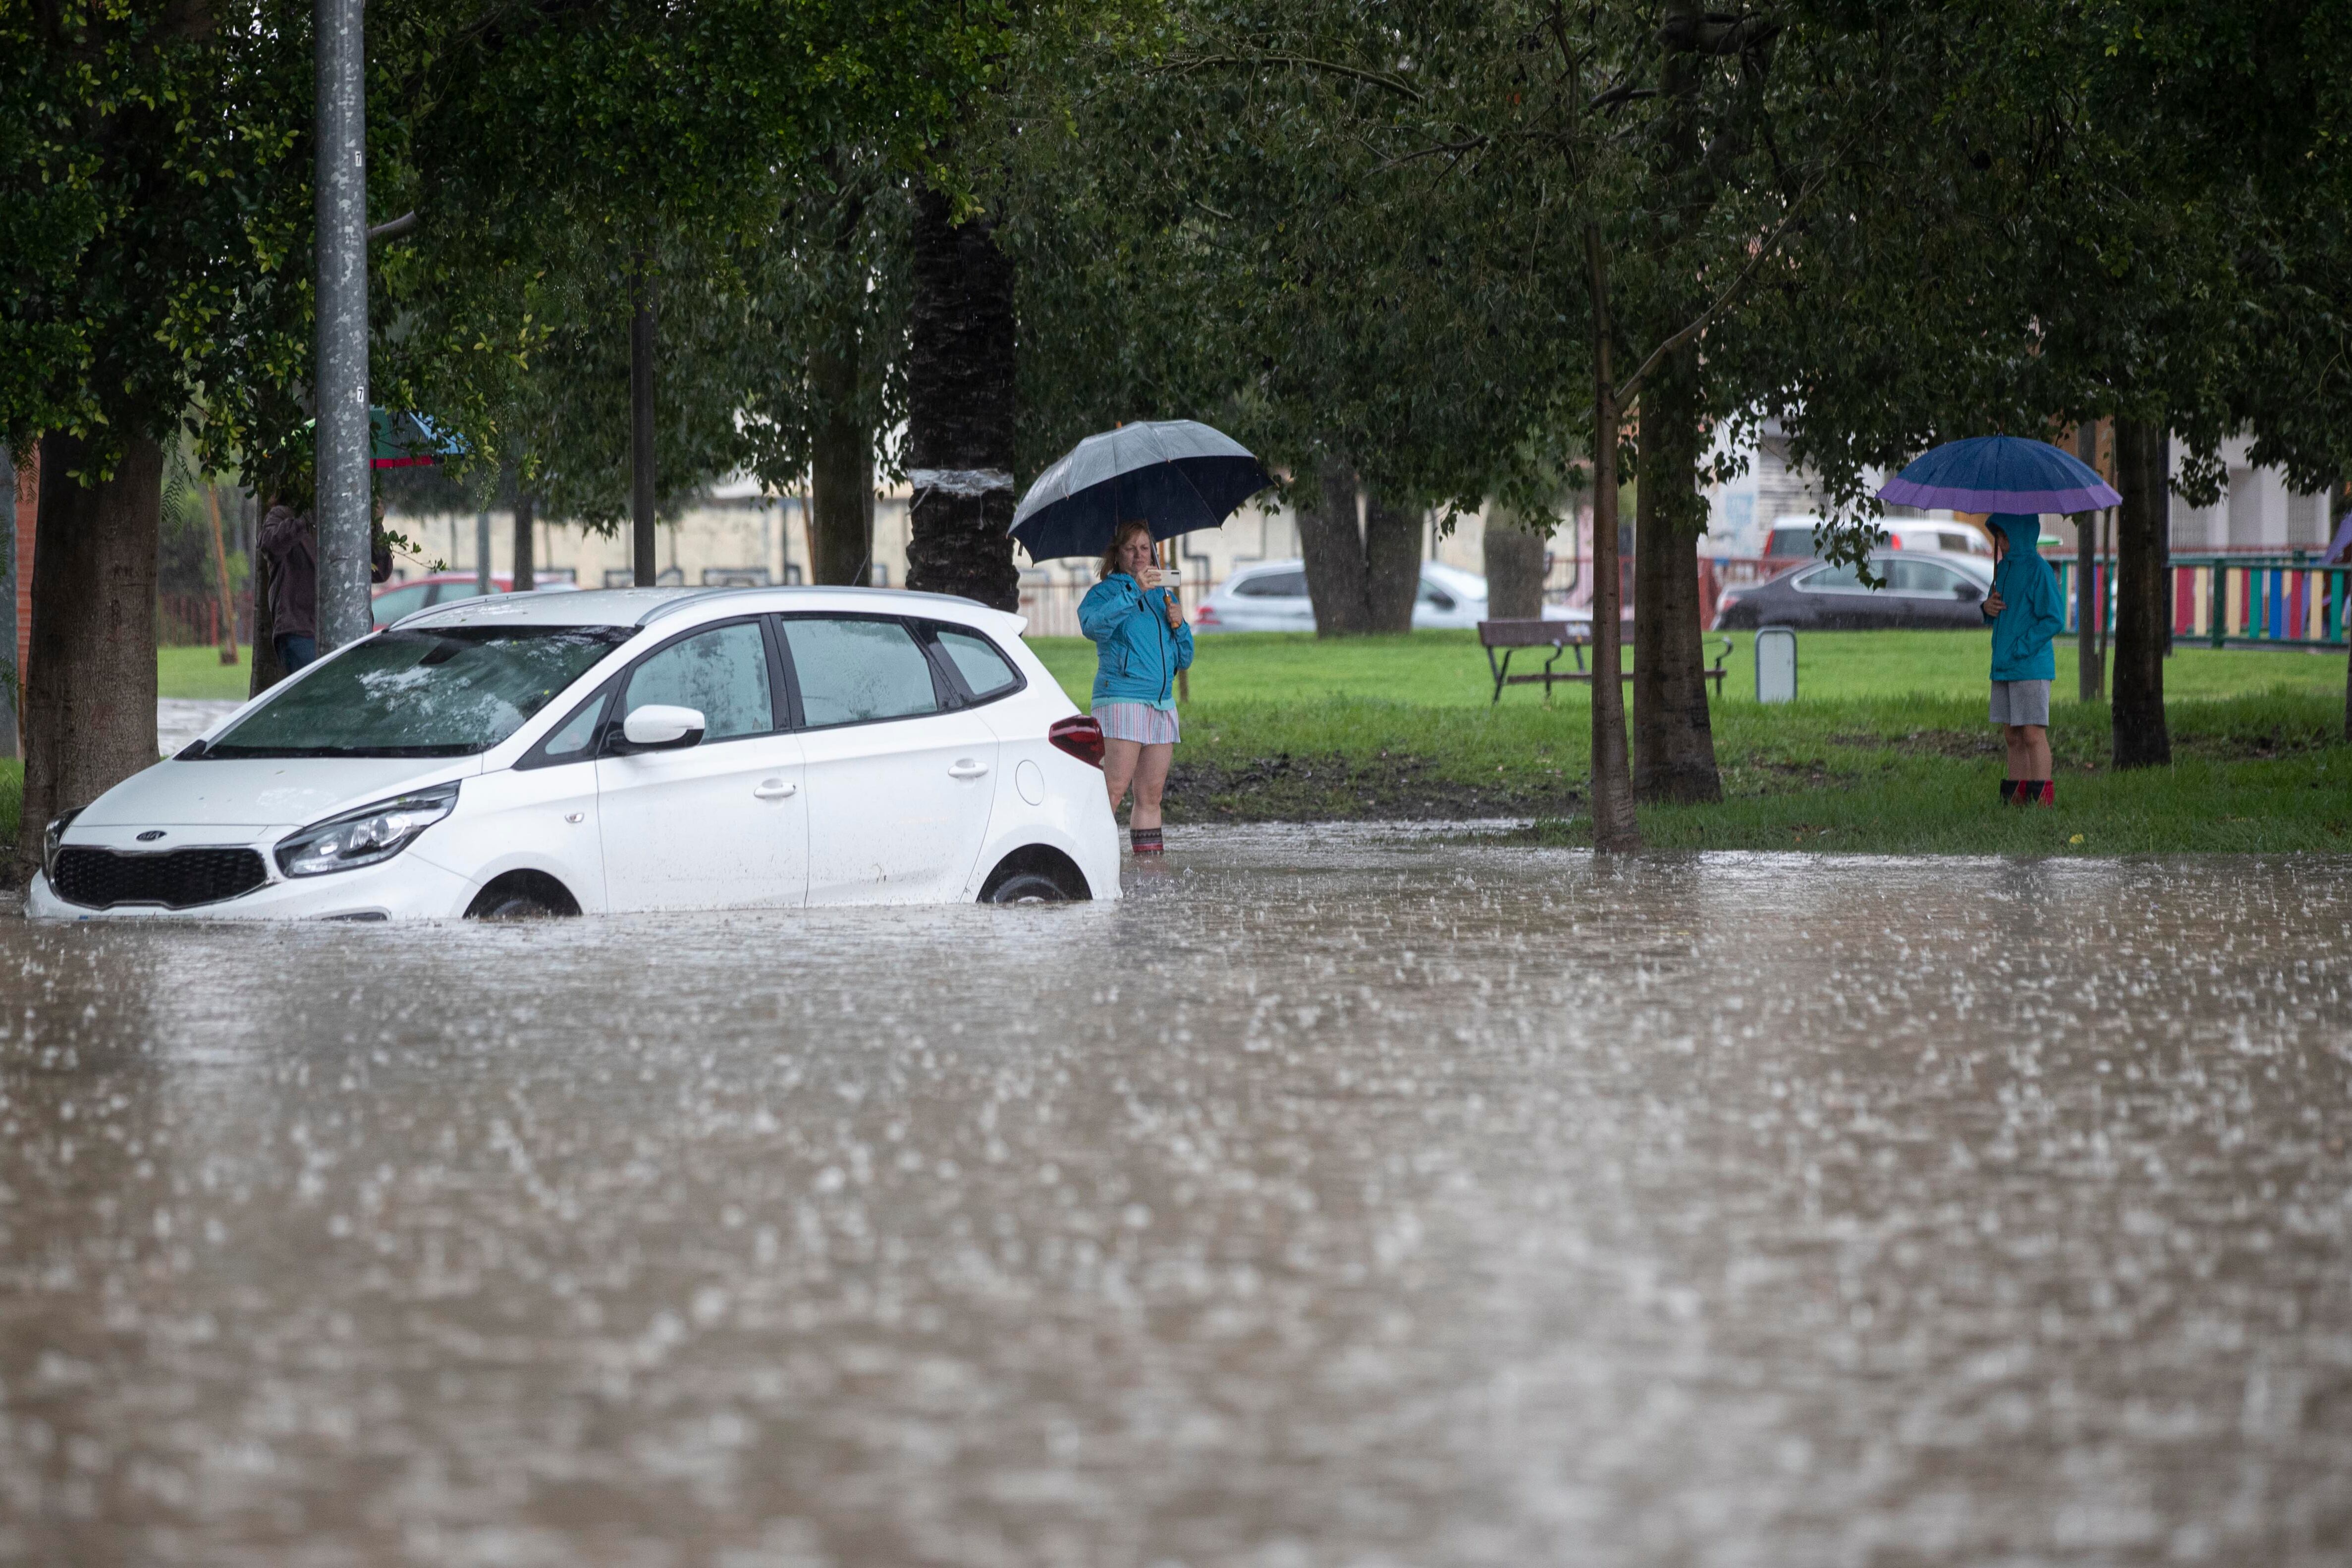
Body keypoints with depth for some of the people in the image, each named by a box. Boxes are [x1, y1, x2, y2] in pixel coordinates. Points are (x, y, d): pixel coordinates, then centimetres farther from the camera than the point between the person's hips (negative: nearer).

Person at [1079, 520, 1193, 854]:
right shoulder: (1104, 594, 3)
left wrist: (1179, 626, 1)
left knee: (1150, 795, 4)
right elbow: (1093, 626, -22)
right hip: (1121, 698, -6)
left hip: (1162, 704, 6)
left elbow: (1185, 660, 20)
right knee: (1115, 788, -17)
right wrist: (1134, 592, -27)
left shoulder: (1162, 595, 21)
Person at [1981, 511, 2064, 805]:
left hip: (2032, 667, -8)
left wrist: (2021, 648, -17)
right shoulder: (2004, 568, 14)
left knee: (2033, 734, -8)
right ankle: (2015, 795, 12)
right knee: (2014, 737, 9)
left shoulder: (2038, 569, -11)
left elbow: (2054, 619, -15)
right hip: (2003, 668, 8)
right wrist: (1988, 608, 2)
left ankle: (2042, 799, -8)